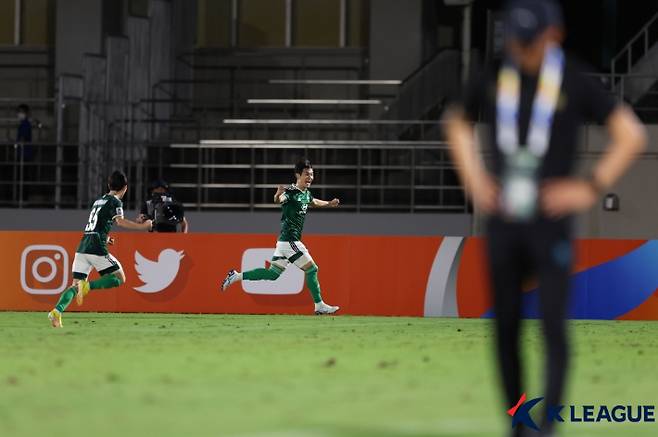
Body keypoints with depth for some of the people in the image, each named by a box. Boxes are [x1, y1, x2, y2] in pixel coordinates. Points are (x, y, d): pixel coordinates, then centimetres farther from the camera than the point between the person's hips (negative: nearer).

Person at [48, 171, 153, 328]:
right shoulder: (115, 202, 0)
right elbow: (120, 221, -17)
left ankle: (57, 311, -17)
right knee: (120, 278, 3)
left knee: (76, 285, 6)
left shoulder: (98, 201, 24)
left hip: (82, 248, 7)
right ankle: (88, 286, -18)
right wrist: (142, 226, -14)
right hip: (97, 249, -7)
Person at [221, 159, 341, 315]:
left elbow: (313, 202, 38)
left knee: (273, 274, 12)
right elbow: (279, 200, -37)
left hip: (285, 242, 9)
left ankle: (236, 276, 16)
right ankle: (319, 306, 2)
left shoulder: (306, 194, 13)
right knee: (311, 269, -5)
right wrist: (278, 195, -58)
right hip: (289, 241, -9)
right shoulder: (291, 192, -15)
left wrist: (329, 204, 29)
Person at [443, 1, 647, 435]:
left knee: (553, 326, -11)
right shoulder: (493, 79, 5)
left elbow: (632, 134, -2)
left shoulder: (575, 82, -5)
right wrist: (474, 179, 12)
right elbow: (457, 122, 25)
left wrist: (591, 188, -8)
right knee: (506, 329, 5)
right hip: (503, 224, 4)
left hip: (551, 224, -4)